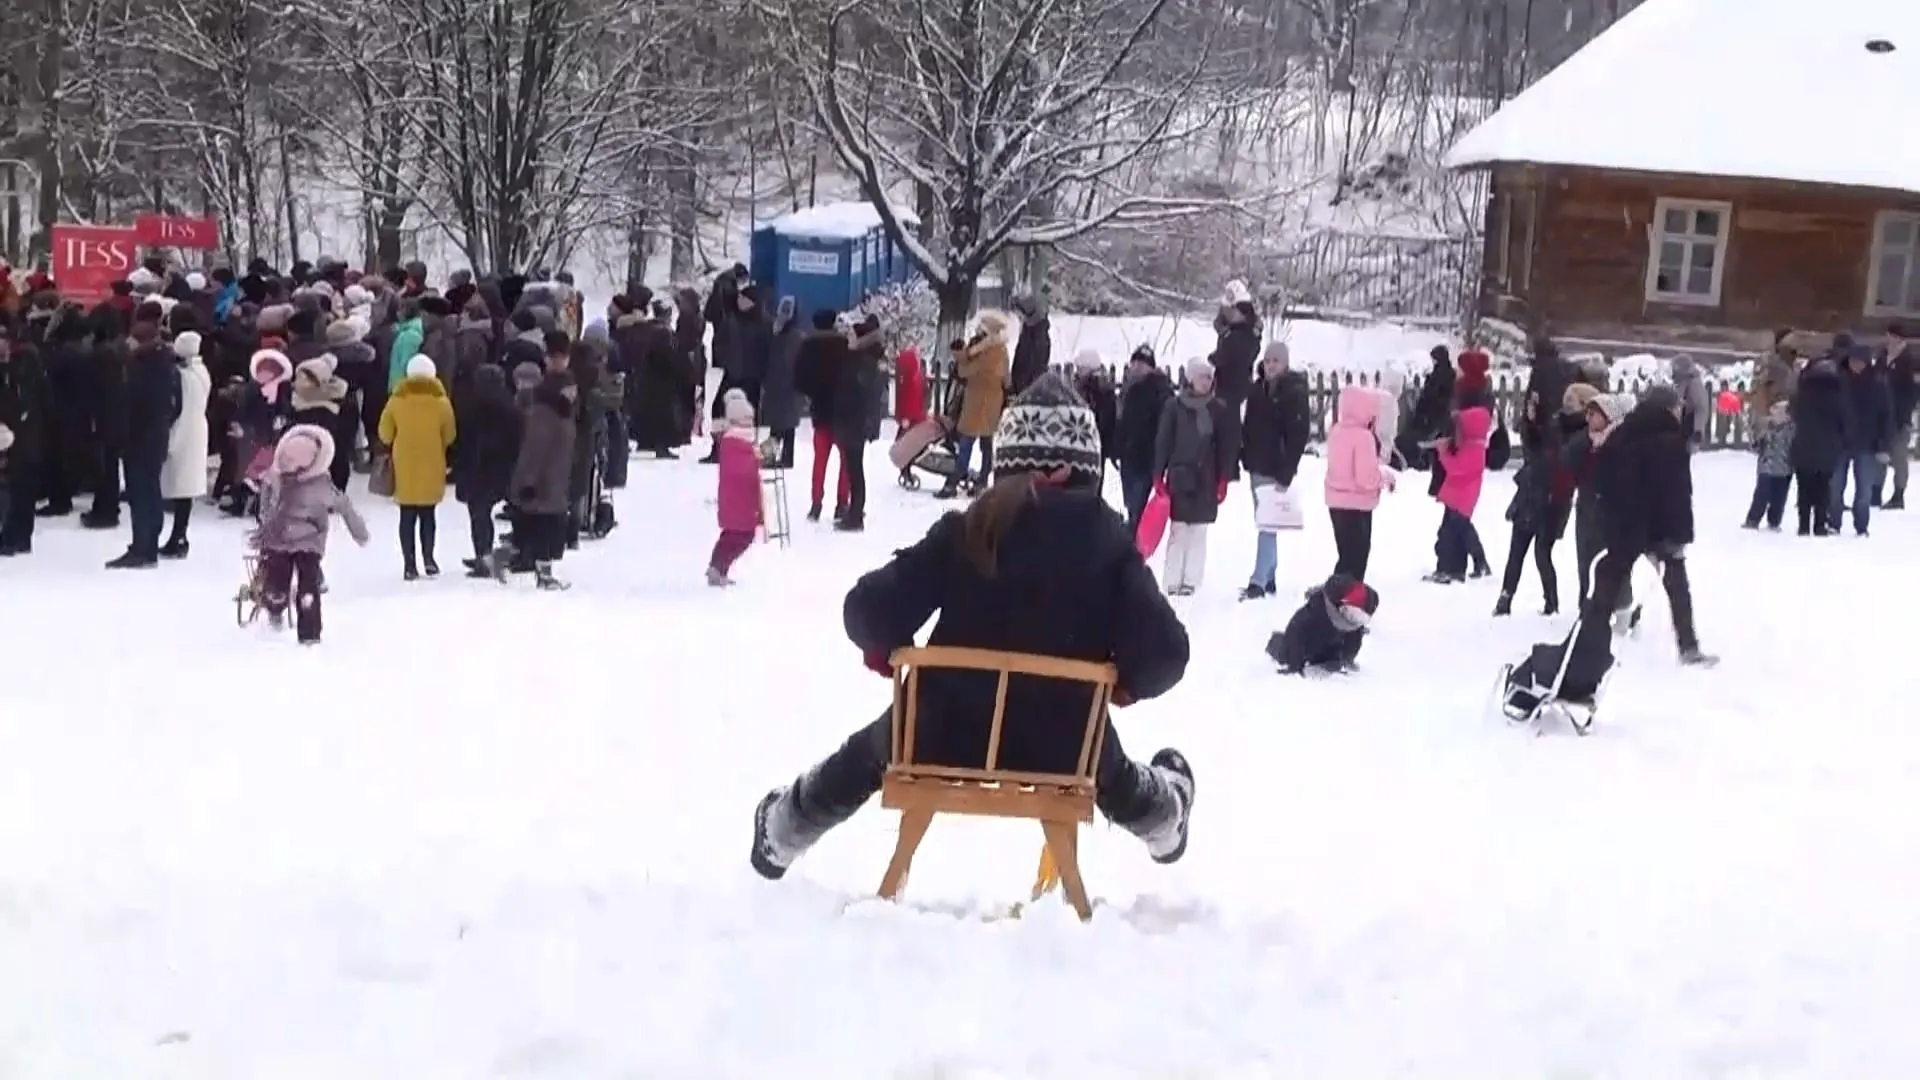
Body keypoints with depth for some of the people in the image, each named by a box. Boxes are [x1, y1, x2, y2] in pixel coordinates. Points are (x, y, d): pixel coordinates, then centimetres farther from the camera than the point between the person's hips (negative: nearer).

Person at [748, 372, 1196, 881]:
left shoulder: (967, 529, -9)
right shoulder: (1109, 538, -9)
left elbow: (870, 609, -13)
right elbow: (1164, 651, -17)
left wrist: (887, 651, 9)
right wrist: (1126, 682, 5)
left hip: (944, 736, 0)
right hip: (1061, 747, 1)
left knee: (871, 749, 34)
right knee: (1108, 769, 38)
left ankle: (786, 828, 59)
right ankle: (1164, 817, 71)